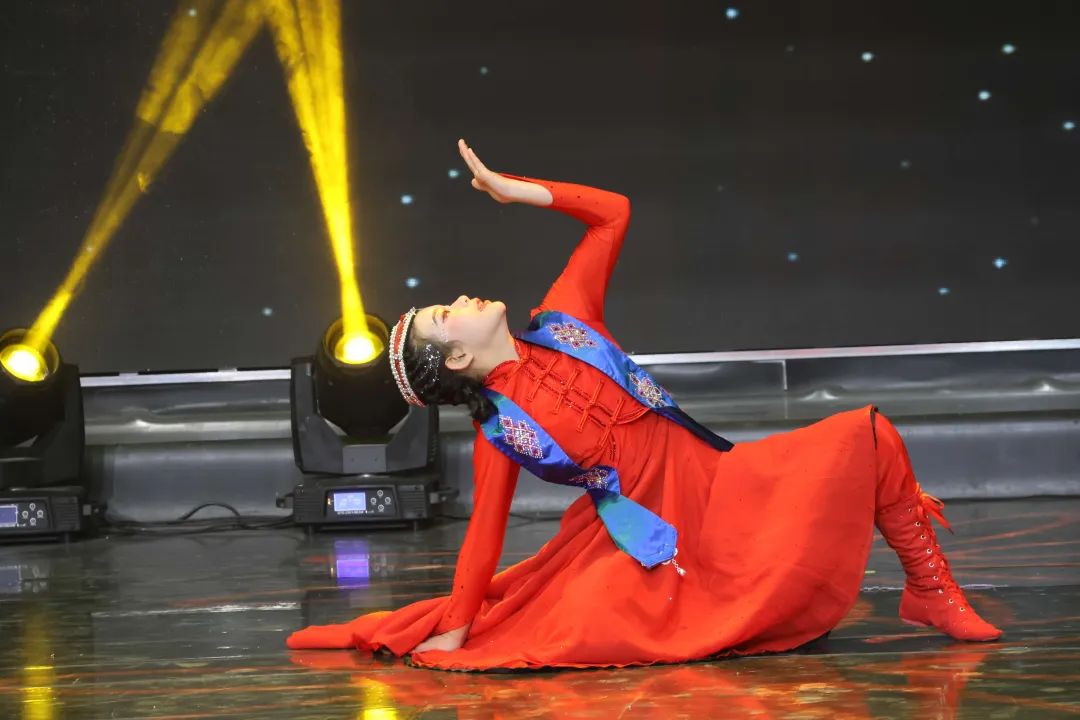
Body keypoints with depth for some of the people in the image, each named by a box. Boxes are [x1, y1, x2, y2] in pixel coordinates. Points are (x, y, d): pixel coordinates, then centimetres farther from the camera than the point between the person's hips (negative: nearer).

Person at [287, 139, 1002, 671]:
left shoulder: (561, 324, 2)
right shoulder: (497, 429, -7)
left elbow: (611, 213, 4)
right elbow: (484, 532, -5)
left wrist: (510, 188, -2)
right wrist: (453, 634, -7)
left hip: (720, 479, 3)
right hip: (656, 533, -3)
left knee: (869, 435, -7)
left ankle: (932, 592, 1)